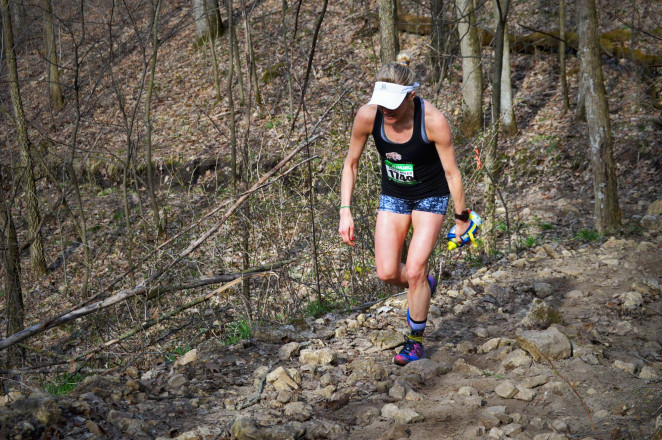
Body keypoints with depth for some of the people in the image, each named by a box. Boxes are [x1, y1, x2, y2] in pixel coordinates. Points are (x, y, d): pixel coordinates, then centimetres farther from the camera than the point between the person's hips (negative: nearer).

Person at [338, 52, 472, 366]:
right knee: (386, 273, -3)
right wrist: (345, 211, -12)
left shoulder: (433, 121, -30)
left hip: (430, 197, -3)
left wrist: (462, 218, -8)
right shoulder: (368, 116, -22)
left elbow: (451, 172, -17)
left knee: (414, 271, -9)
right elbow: (351, 163, -6)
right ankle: (423, 287, 32)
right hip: (393, 196, 3)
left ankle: (416, 340, 13)